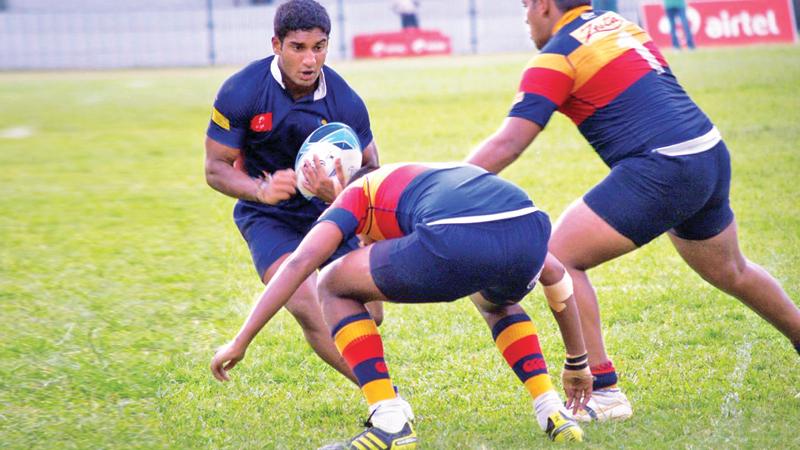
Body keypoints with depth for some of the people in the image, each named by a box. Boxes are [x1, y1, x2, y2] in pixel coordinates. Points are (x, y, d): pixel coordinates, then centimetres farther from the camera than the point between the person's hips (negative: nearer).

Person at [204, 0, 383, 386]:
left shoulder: (345, 102, -17)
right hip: (268, 216, -2)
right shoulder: (240, 92, -20)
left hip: (327, 209, 2)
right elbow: (216, 168, -12)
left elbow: (370, 169, -8)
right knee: (307, 307, -26)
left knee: (368, 315, -3)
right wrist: (261, 190, -33)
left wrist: (339, 193, -31)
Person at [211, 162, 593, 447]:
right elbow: (555, 273, 46)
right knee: (496, 304, 43)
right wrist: (577, 362, 56)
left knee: (334, 288, 20)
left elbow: (299, 263, 14)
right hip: (529, 231, 6)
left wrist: (239, 343, 16)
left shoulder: (358, 192, 32)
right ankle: (553, 413, 26)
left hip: (455, 243, -6)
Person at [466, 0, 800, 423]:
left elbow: (508, 143, -12)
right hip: (711, 155, 9)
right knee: (731, 273, 29)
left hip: (661, 171, -9)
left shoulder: (555, 57, -6)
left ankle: (603, 391, -7)